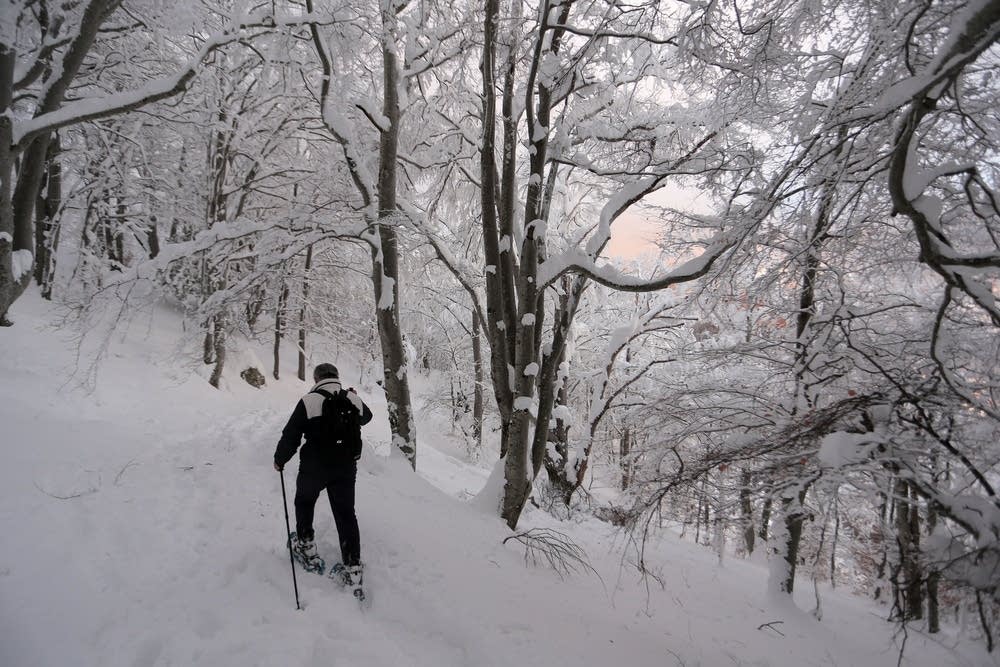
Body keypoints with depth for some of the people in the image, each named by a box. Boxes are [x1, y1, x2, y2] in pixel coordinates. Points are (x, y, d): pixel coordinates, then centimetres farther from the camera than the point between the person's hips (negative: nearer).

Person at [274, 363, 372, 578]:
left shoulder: (308, 401, -14)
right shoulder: (354, 400, -2)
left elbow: (290, 436, -11)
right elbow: (366, 416, 21)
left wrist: (279, 460, 5)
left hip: (314, 467, -3)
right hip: (346, 469, 3)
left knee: (304, 503, 25)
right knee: (346, 514, 10)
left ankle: (306, 547, 32)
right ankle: (353, 566, 9)